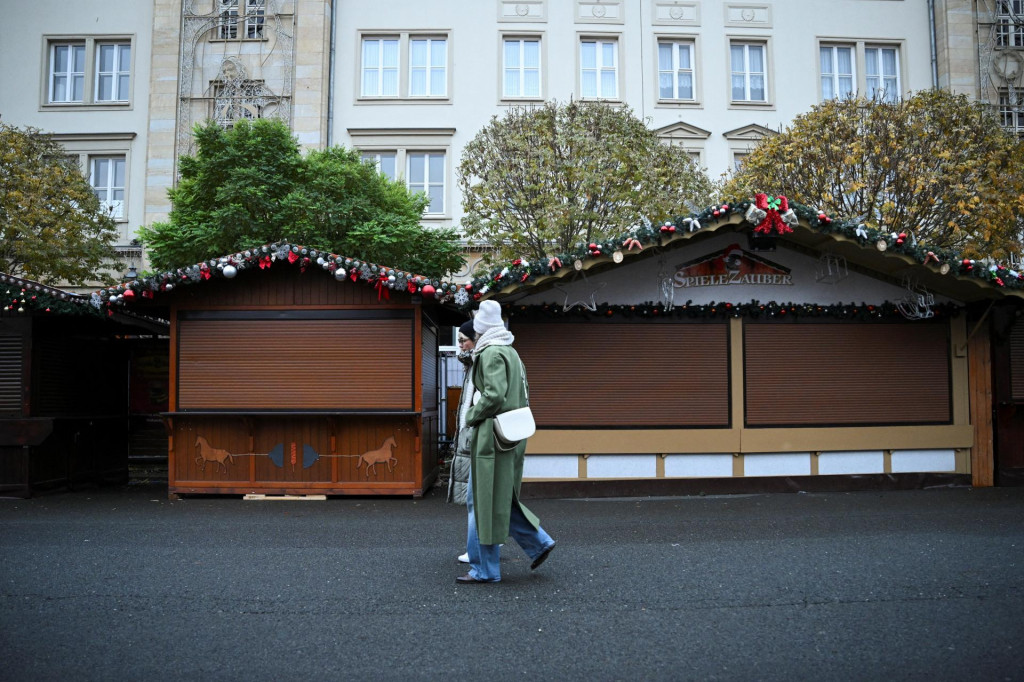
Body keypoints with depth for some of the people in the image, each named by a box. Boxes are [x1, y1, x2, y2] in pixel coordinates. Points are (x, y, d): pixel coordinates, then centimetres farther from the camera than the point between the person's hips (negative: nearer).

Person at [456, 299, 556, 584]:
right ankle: (538, 542, 19)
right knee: (485, 497, 17)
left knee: (484, 500, -1)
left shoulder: (492, 354, -12)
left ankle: (484, 569, 9)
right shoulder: (511, 353, 17)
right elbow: (523, 394, 21)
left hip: (491, 437, -10)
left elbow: (494, 395, -24)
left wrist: (471, 415, -9)